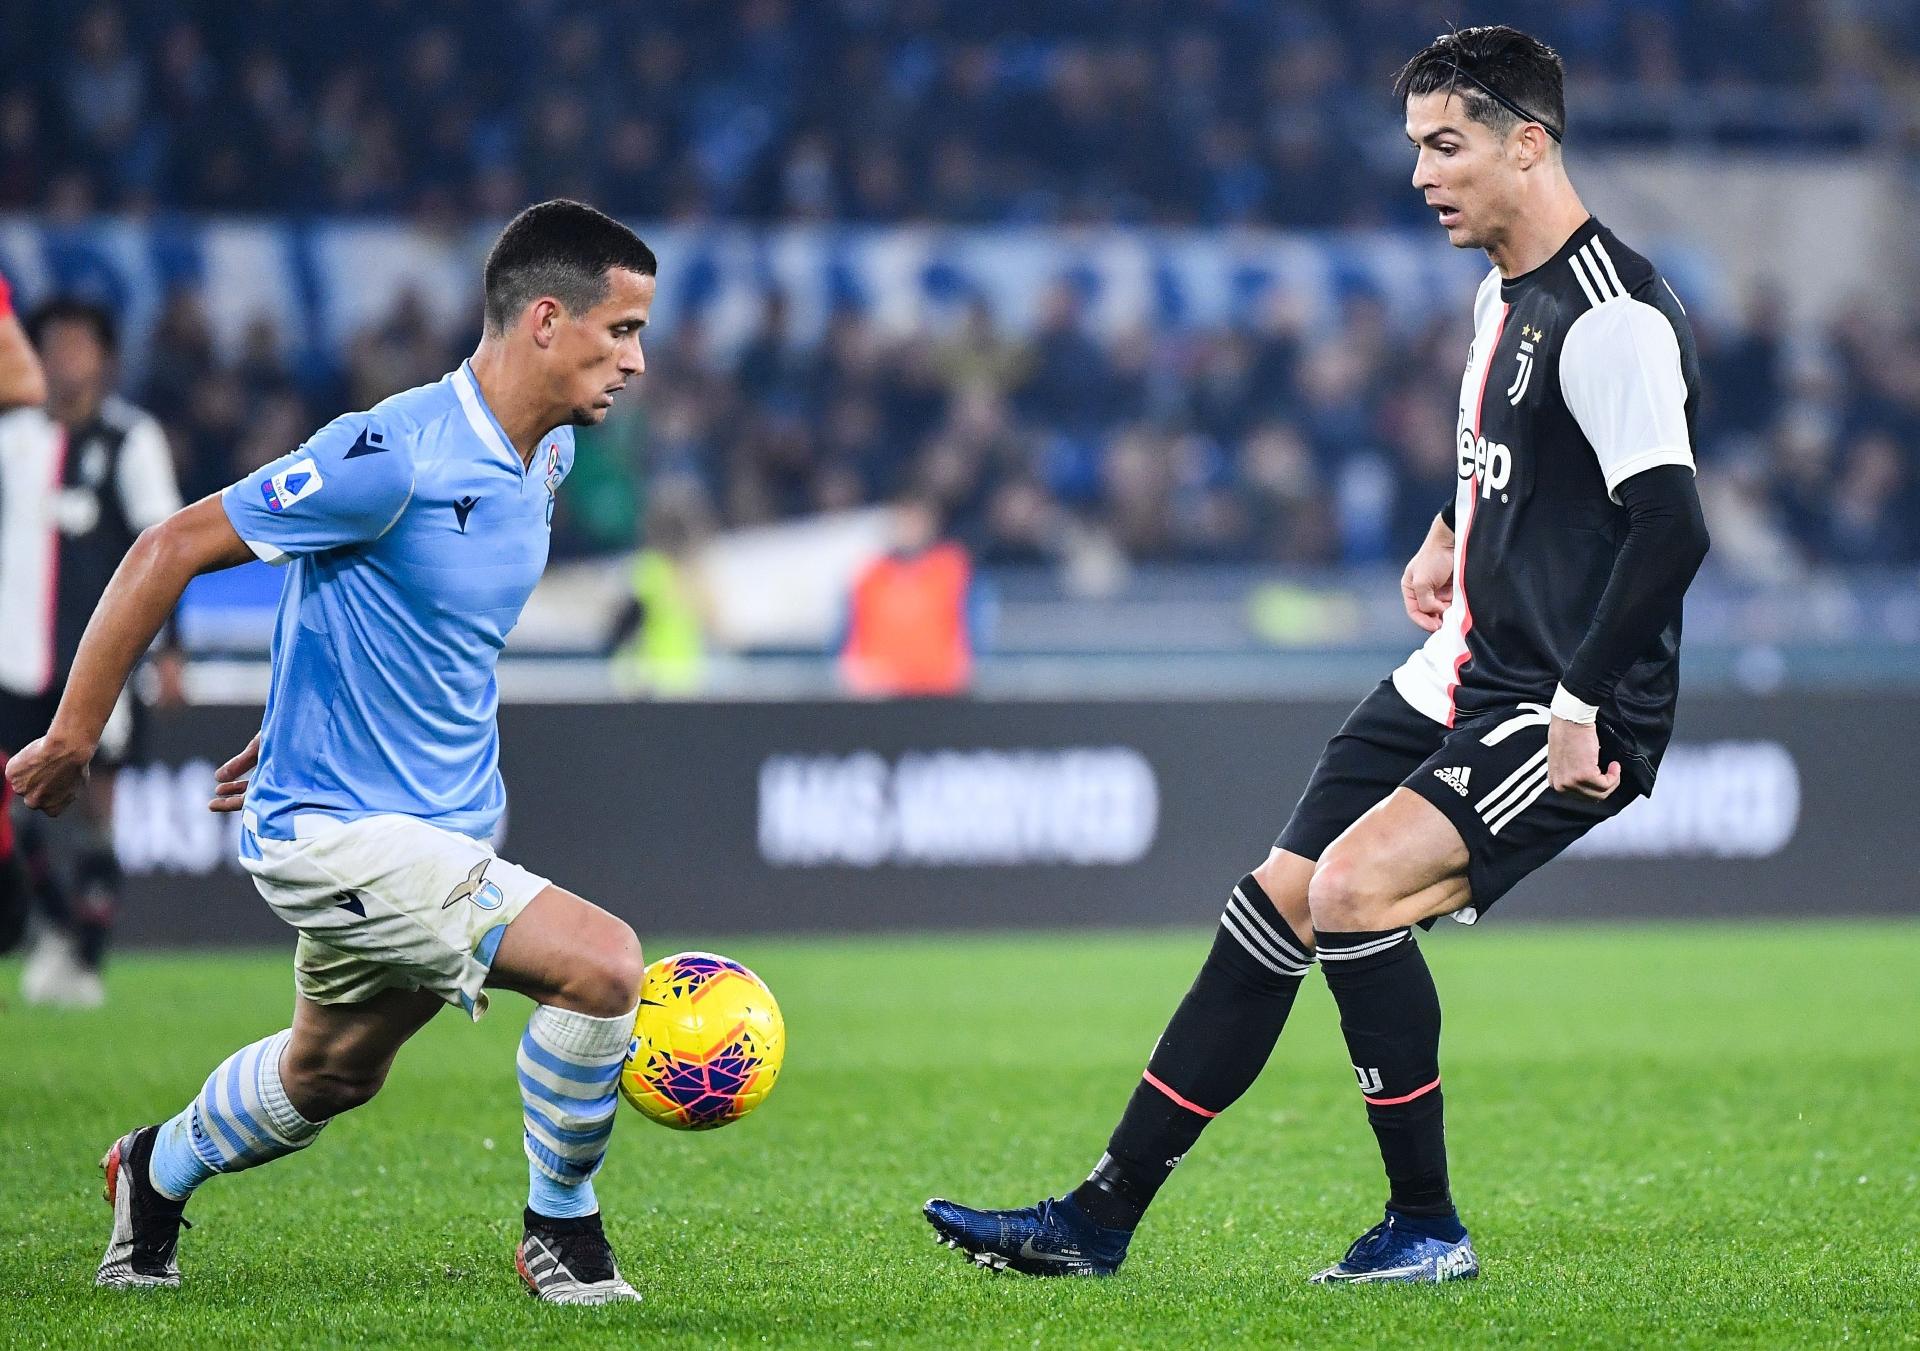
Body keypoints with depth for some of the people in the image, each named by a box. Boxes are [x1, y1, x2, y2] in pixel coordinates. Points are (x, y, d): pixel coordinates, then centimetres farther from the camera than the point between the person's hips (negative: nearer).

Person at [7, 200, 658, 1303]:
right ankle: (562, 1231, -1)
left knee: (332, 1074, 27)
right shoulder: (394, 456, -24)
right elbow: (172, 551, -17)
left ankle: (158, 1173, 53)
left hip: (441, 827, 9)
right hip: (338, 829, -9)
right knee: (602, 961, -21)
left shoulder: (547, 455, 3)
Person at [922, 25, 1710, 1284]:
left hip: (1568, 720, -10)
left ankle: (1428, 1226, -9)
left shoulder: (1610, 316, -18)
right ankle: (1101, 1220, 12)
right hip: (1458, 683, 10)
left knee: (1354, 889, -25)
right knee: (1274, 908, 5)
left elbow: (1672, 525, -25)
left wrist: (1579, 707, -24)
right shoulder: (1504, 293, 13)